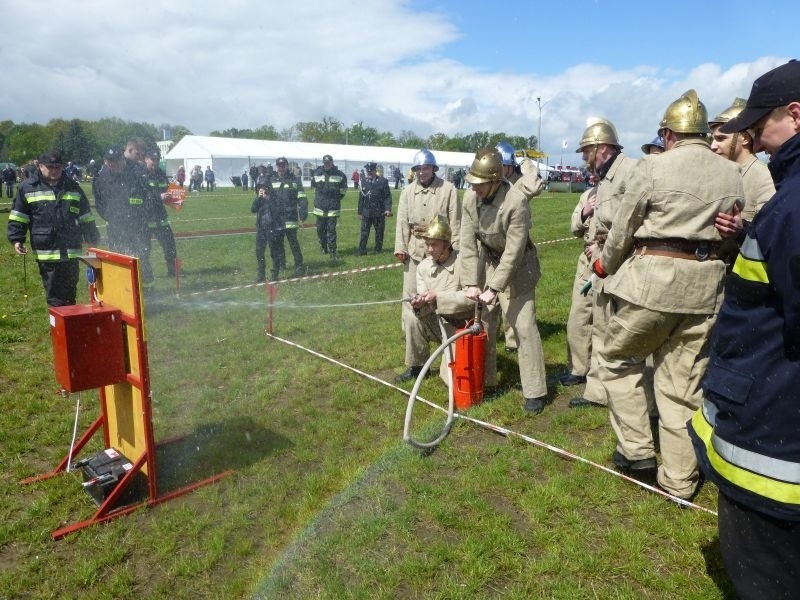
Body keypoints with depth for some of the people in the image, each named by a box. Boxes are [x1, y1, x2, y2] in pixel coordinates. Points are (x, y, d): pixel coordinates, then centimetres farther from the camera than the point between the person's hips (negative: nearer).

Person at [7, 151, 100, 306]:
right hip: (46, 253, -3)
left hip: (71, 252, 3)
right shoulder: (27, 187, 5)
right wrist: (16, 240, -5)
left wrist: (93, 240, 15)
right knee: (55, 299, -2)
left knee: (70, 295, 12)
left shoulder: (73, 188, 13)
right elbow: (17, 217, 6)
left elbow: (86, 218, 18)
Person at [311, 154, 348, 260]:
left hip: (333, 208, -3)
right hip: (320, 208, 3)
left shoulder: (340, 175, -3)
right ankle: (323, 247, 34)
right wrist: (320, 198, 14)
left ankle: (332, 252, 1)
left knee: (331, 230, -4)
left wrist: (336, 199, 5)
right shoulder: (316, 174, 3)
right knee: (320, 229, 12)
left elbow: (343, 191, 8)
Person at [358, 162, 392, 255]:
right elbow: (361, 197, 11)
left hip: (379, 213, -2)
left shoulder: (383, 181, 0)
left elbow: (387, 196, -3)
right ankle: (361, 251, 5)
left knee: (379, 232, 9)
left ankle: (378, 249, 23)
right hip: (366, 213, 2)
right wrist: (360, 212, 9)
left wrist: (388, 209, -16)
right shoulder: (363, 181, 9)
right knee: (364, 233, 0)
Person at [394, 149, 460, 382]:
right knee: (412, 305, 3)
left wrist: (455, 251, -7)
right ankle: (415, 362, 12)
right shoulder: (407, 191, 11)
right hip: (414, 253, 4)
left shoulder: (448, 189, -1)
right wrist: (400, 247, -2)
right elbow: (402, 221, 8)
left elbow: (455, 222, -3)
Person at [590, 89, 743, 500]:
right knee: (684, 383, 10)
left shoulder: (653, 167, -6)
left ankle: (637, 446, 14)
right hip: (707, 285, 5)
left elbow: (622, 229, -1)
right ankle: (679, 481, 19)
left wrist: (606, 265, 16)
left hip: (653, 280, -5)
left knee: (617, 357, 15)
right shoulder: (733, 174, 10)